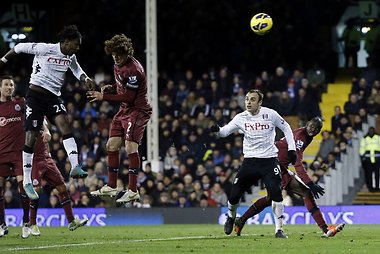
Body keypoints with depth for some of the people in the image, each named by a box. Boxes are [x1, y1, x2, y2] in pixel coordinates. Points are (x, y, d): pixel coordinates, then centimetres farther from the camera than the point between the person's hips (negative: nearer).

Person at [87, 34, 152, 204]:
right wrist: (111, 87, 4)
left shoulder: (133, 69, -23)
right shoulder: (119, 65, 6)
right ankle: (111, 187, 20)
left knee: (131, 147, -20)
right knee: (112, 145, 9)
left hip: (138, 110, -10)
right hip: (124, 110, 10)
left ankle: (133, 191, -18)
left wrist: (103, 97, -20)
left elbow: (129, 97, -23)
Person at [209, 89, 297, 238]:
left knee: (275, 193, -18)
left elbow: (286, 128, 7)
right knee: (234, 195, 0)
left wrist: (291, 149, 1)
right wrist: (217, 130, -25)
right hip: (250, 161, 2)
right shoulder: (241, 118, -2)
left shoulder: (270, 114, -6)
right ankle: (231, 217, 33)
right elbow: (225, 132, -1)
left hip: (269, 160, -2)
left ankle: (279, 229, -6)